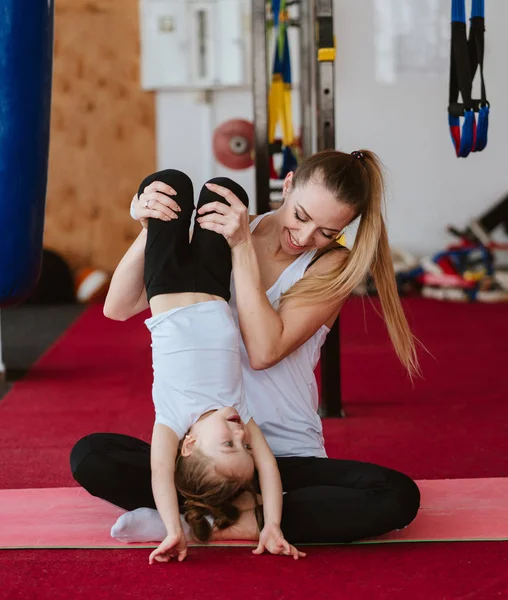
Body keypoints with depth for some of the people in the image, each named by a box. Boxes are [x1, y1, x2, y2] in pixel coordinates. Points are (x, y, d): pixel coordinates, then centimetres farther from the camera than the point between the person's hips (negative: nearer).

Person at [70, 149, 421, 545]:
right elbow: (120, 308, -6)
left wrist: (243, 247, -20)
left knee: (397, 497, -28)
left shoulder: (333, 267, -3)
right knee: (90, 456, -23)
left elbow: (264, 351, -18)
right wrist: (150, 231, -21)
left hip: (290, 460, -1)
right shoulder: (219, 235, 1)